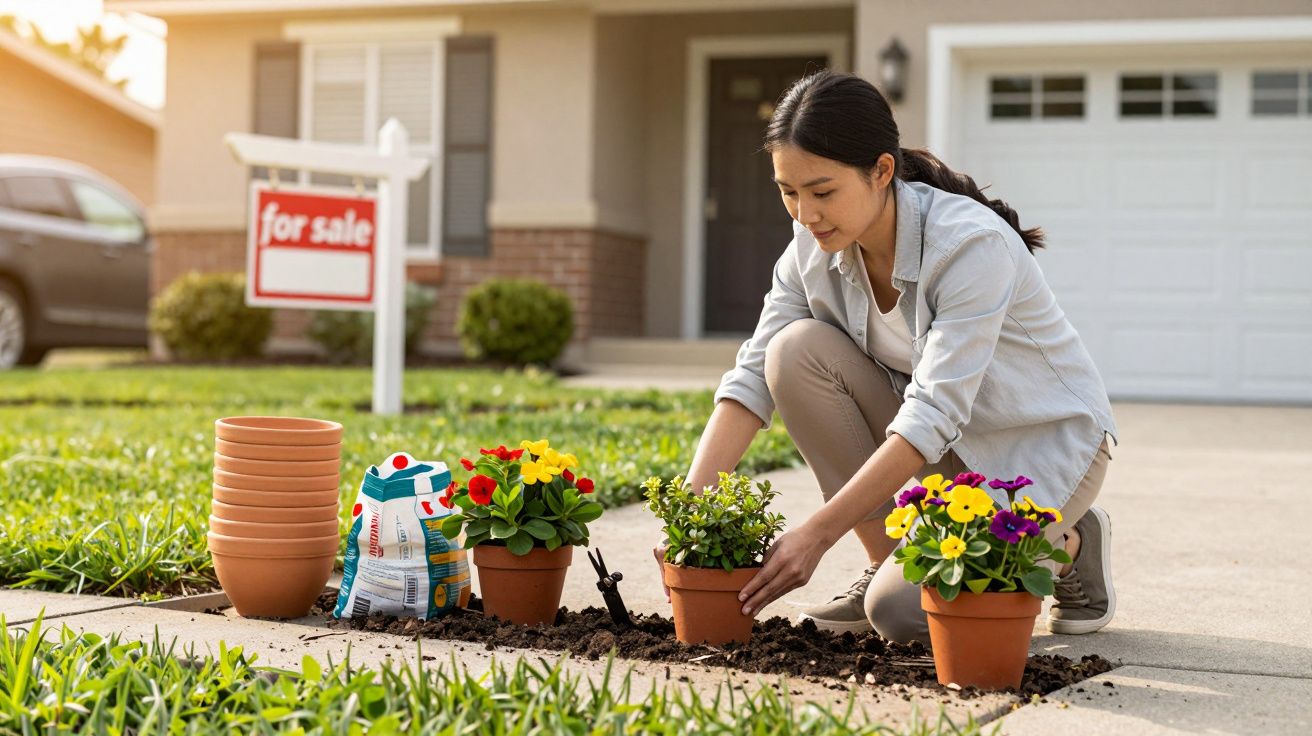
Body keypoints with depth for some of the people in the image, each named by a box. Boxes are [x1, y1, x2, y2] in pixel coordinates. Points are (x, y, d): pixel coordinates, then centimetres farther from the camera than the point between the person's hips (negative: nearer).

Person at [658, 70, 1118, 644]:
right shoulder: (815, 250, -10)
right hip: (939, 447, 6)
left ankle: (1065, 543, 4)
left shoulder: (971, 243, -29)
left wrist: (816, 533, -37)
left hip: (1038, 446, -6)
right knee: (797, 350, -19)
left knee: (902, 611, -26)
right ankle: (885, 558, -6)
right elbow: (753, 377, -12)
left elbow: (934, 415, -34)